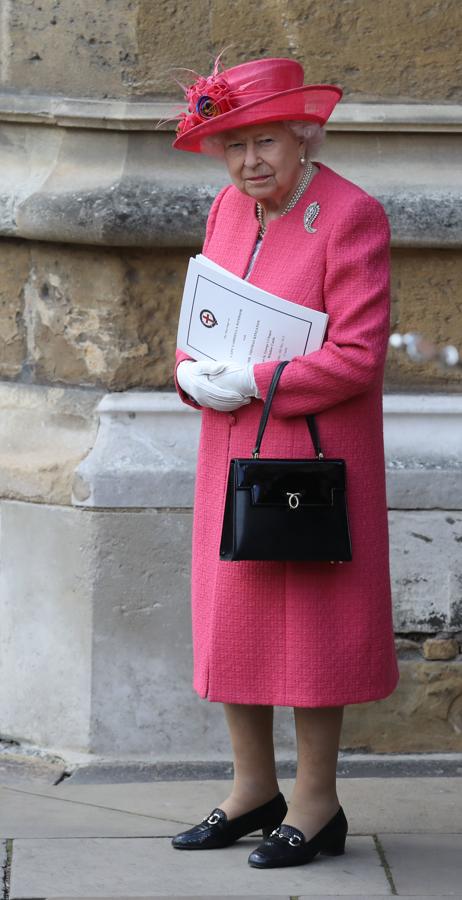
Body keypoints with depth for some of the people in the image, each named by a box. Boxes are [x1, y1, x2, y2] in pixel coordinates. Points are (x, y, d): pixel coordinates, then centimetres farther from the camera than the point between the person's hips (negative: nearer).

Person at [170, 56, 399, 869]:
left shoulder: (350, 216, -14)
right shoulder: (229, 209, 8)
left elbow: (358, 355, -18)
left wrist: (253, 384, -19)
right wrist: (195, 374, -6)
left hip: (313, 453, -7)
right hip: (233, 451, 7)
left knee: (310, 619, -1)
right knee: (228, 614, 10)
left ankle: (316, 804, 11)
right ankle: (253, 790, 24)